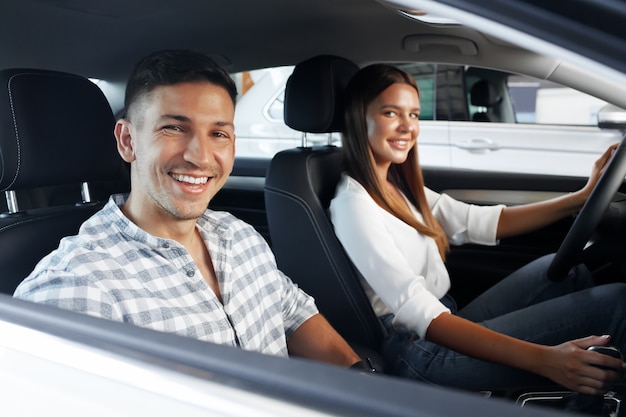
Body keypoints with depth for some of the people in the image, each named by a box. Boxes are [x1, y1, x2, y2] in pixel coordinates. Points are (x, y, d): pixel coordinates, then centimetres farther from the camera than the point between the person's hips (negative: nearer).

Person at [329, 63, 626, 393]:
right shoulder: (354, 204, -18)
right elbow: (417, 313, -26)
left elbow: (484, 223, 9)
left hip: (446, 326, 9)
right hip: (419, 351, -9)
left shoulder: (399, 187, 11)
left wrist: (584, 196, 3)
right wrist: (539, 358, -32)